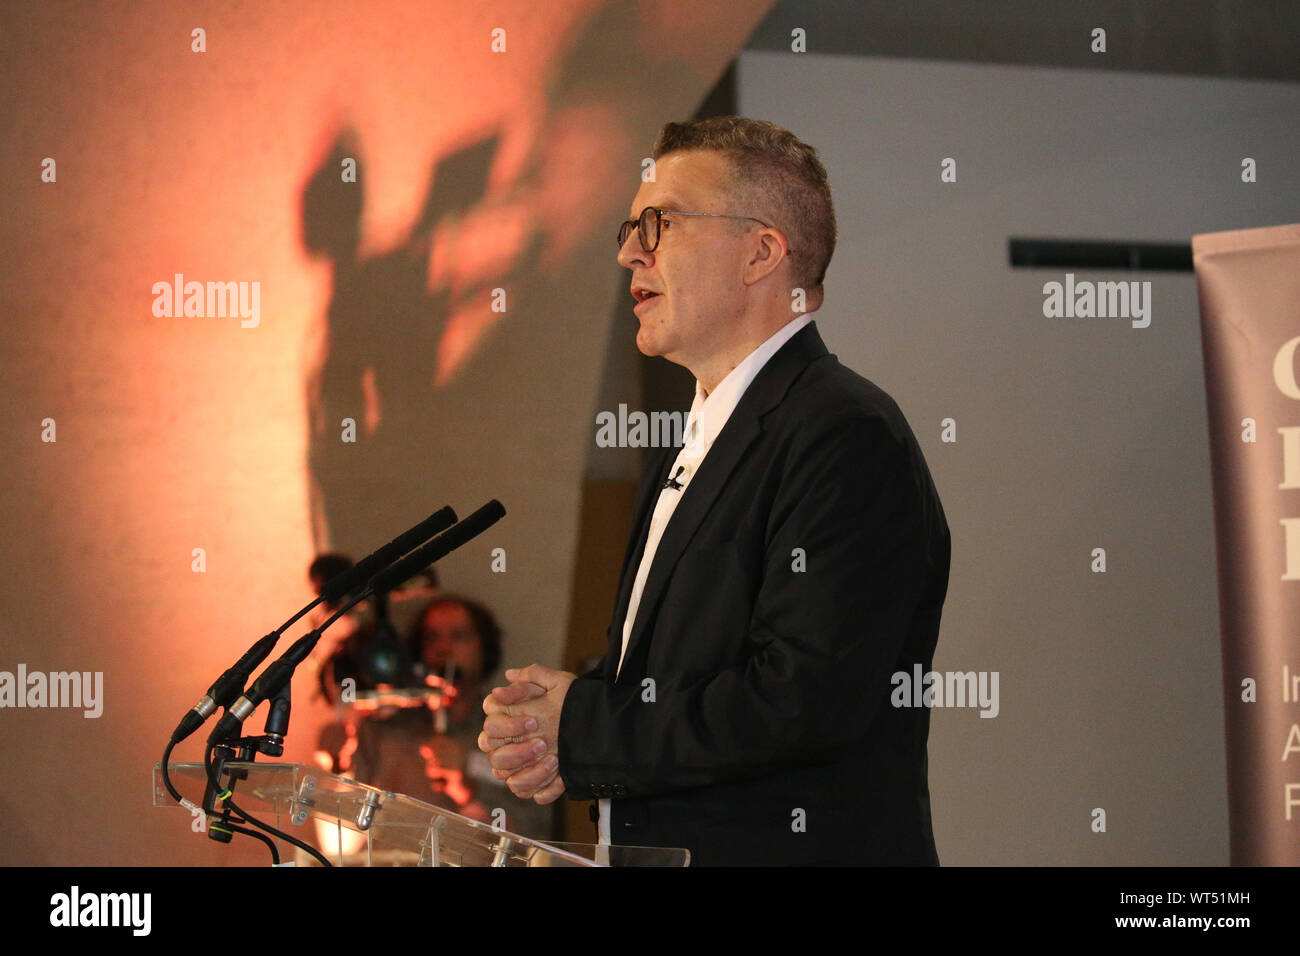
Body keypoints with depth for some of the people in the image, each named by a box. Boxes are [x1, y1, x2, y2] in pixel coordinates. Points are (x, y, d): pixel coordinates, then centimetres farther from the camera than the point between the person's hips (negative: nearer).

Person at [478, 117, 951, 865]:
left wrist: (582, 729, -17)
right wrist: (543, 733, -4)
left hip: (796, 848, -8)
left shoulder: (848, 435, -17)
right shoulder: (694, 453, 14)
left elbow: (806, 699, -26)